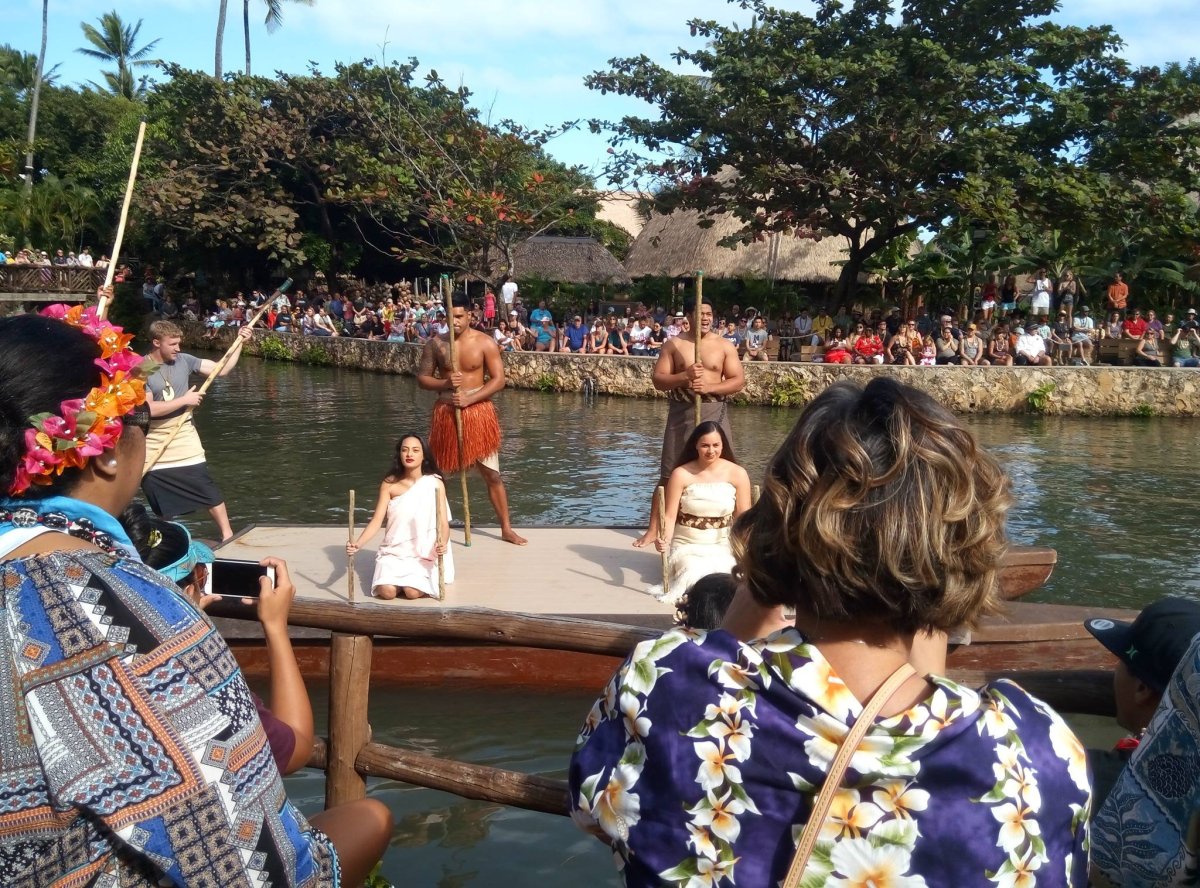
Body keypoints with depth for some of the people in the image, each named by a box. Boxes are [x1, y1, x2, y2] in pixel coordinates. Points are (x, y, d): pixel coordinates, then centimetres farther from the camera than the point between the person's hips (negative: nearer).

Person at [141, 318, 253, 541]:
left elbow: (222, 369, 0)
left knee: (209, 491, -1)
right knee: (161, 504, 13)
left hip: (186, 445, 2)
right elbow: (148, 408, -21)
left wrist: (239, 343, -9)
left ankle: (227, 535, 6)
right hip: (153, 450, -1)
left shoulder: (184, 361, -1)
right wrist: (184, 400, -17)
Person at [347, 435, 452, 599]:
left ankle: (417, 577, 10)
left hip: (424, 554, -1)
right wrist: (358, 544, -23)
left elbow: (443, 523, -8)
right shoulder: (389, 484, -1)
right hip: (394, 552, 2)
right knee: (387, 592, -23)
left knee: (413, 592, -26)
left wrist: (442, 544, -31)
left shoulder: (434, 483, -4)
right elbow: (377, 520, -5)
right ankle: (404, 578, 12)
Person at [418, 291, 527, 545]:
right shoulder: (435, 343, 0)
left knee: (492, 474, 2)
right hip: (445, 413, 2)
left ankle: (506, 529, 12)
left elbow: (498, 380, -8)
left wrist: (469, 399, -19)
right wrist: (445, 383, -17)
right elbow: (421, 378, 4)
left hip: (478, 412, -2)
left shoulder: (485, 342, -6)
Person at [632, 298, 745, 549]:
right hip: (681, 411, 0)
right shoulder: (674, 344, 3)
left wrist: (709, 386, -15)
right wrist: (685, 376, -18)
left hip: (714, 411, 1)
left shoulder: (725, 346, 5)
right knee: (669, 474, 2)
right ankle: (653, 530, 8)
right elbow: (658, 379, -1)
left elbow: (738, 380, -1)